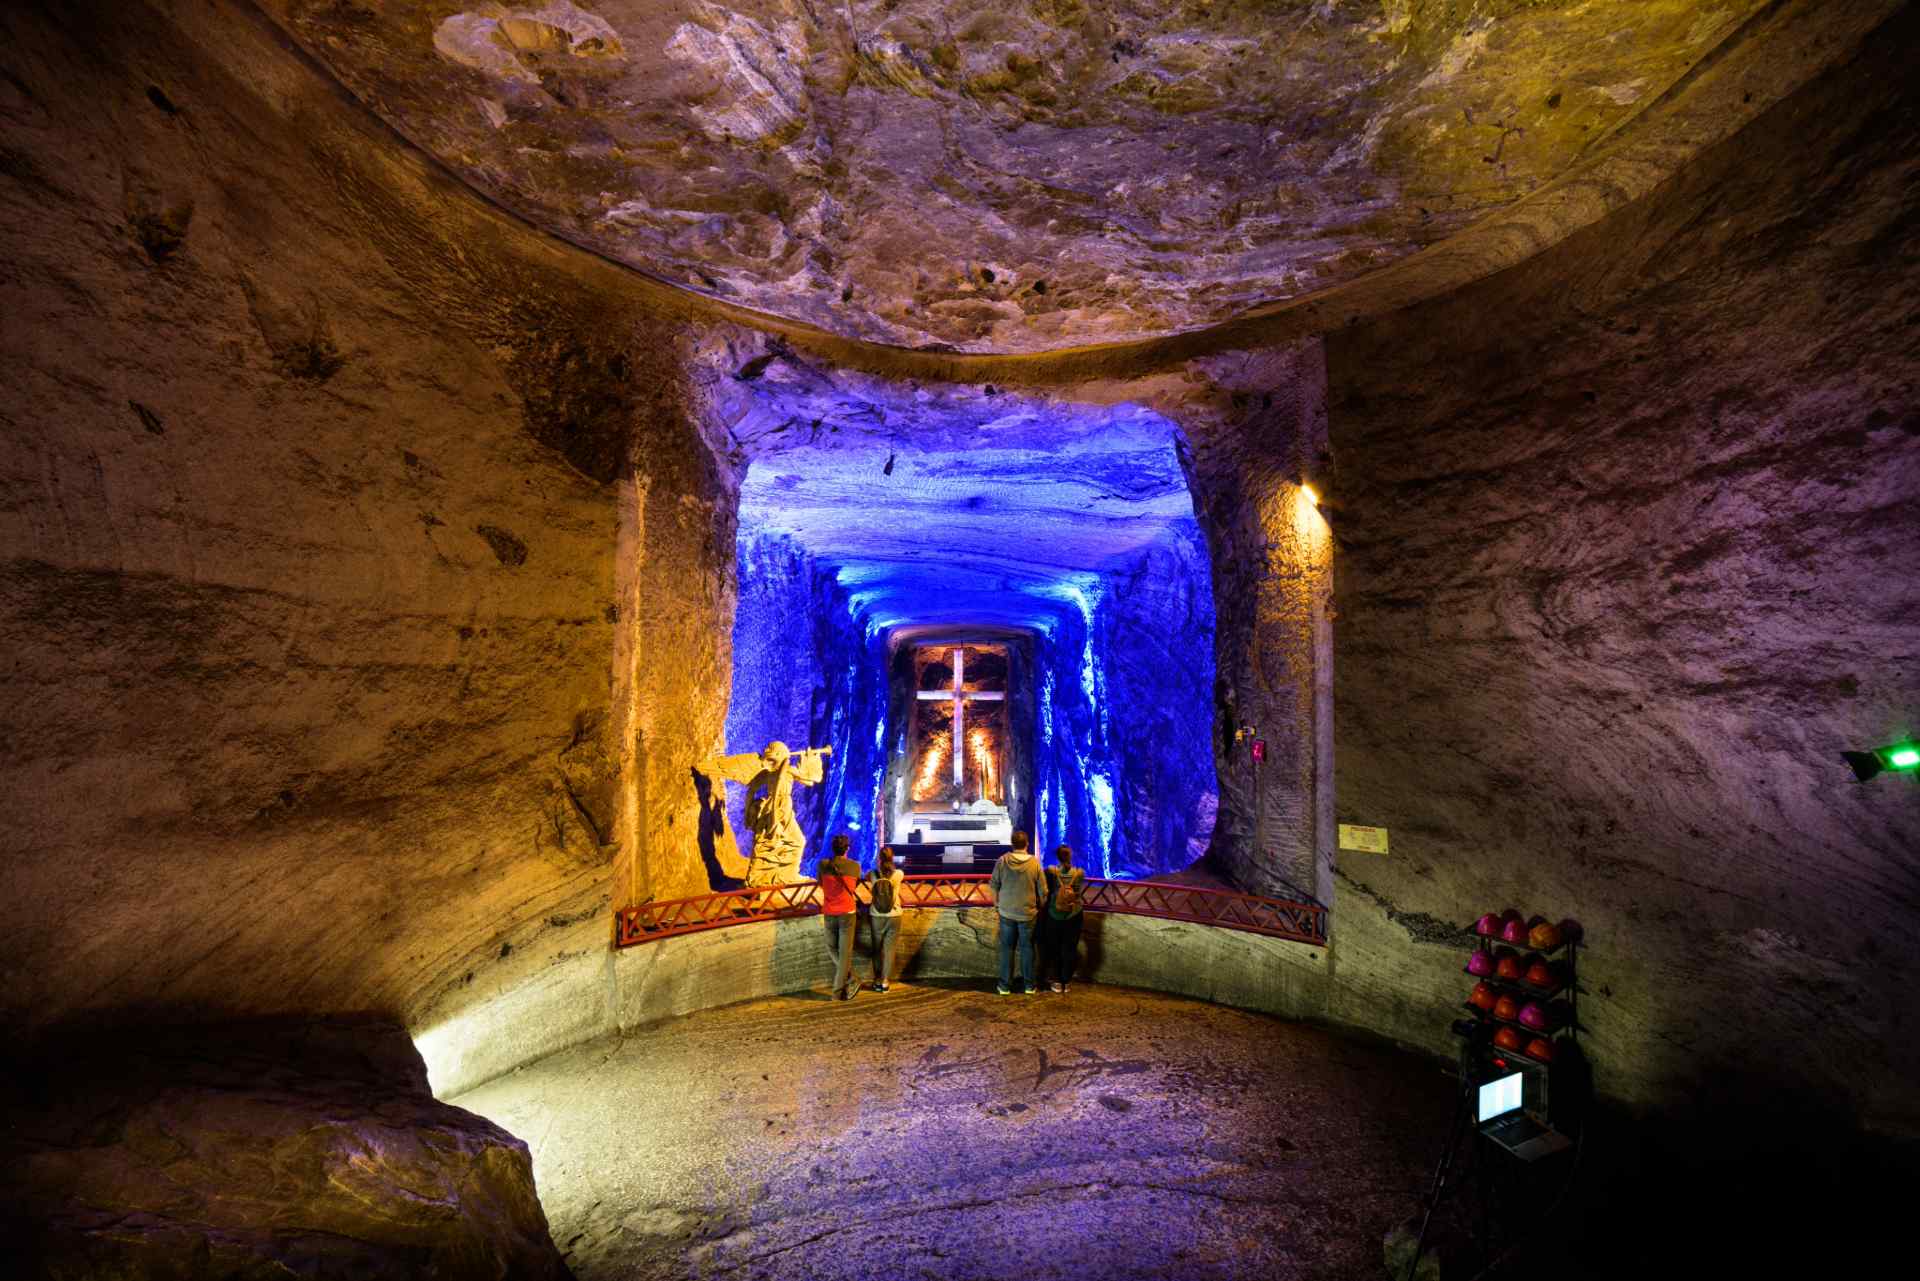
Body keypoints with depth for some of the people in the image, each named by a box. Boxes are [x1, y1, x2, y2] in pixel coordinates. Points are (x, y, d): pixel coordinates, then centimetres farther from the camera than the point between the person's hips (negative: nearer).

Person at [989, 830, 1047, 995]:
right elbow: (1043, 890, -6)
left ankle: (1005, 985, 18)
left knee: (1007, 947, 12)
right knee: (1027, 948, 13)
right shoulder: (1035, 862, -12)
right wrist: (1040, 907, 12)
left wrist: (996, 901, 15)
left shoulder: (1002, 861, -12)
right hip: (1028, 912, 0)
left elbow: (994, 884, -2)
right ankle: (1030, 985, 22)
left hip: (1006, 912, 0)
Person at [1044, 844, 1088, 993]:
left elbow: (1046, 892, -6)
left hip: (1054, 916, -1)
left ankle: (1057, 982, 21)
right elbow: (1080, 893, 2)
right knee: (1070, 949, 15)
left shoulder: (1050, 872, -15)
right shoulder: (1079, 873, -10)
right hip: (1074, 917, 1)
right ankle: (1066, 982, 23)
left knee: (1054, 950, 15)